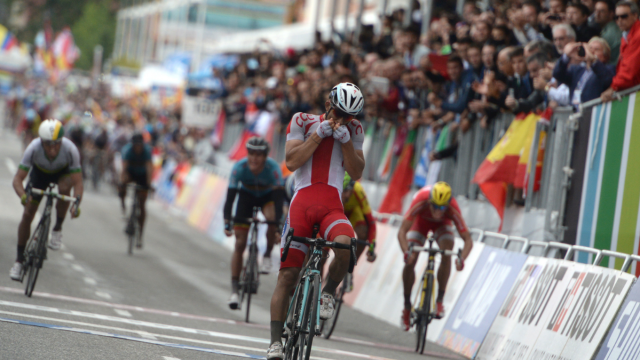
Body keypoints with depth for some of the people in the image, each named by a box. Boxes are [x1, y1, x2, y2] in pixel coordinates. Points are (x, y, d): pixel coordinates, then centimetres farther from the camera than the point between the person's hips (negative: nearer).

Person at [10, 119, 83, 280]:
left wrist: (77, 203, -53)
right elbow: (17, 179, -36)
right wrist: (23, 196, -55)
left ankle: (58, 229, -12)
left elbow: (78, 182, -35)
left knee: (64, 187, -36)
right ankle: (19, 259, 10)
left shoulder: (70, 150, -38)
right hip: (40, 172, 1)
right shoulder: (34, 149, -37)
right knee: (27, 214, -7)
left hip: (63, 172, -1)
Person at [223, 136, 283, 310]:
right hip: (247, 196, 1)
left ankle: (267, 256, -9)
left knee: (272, 218, -35)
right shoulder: (239, 167, -31)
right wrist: (227, 222, -41)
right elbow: (230, 196, -31)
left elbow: (278, 197, -36)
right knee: (240, 243, -8)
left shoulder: (273, 168, -33)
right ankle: (234, 290, -4)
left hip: (267, 196, -1)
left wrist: (279, 222, -47)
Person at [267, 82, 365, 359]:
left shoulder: (354, 130, 13)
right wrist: (319, 133, -8)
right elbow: (291, 162, -3)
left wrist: (345, 140, -5)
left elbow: (357, 173, 6)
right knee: (288, 274, -7)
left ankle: (328, 293, -5)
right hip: (302, 203, -1)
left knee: (344, 246, -33)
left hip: (333, 206, 1)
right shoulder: (303, 121, 8)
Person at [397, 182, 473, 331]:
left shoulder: (453, 209, -39)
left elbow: (468, 239, -37)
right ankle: (407, 306, 3)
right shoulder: (420, 201, -42)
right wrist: (406, 251, -61)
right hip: (421, 220, 0)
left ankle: (440, 300, -13)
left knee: (447, 255, -27)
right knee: (410, 261, -15)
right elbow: (402, 231, -44)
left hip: (442, 223, 0)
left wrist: (461, 259, -56)